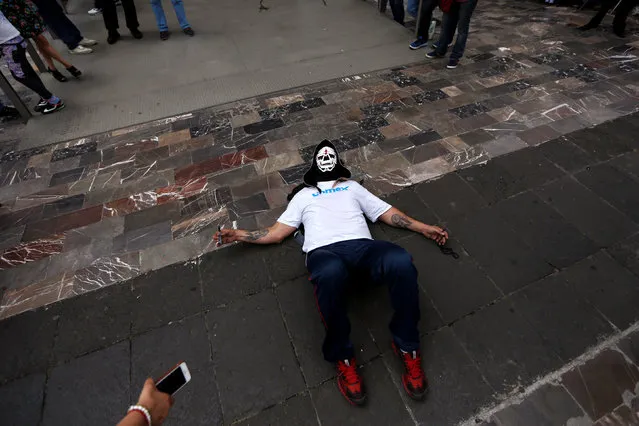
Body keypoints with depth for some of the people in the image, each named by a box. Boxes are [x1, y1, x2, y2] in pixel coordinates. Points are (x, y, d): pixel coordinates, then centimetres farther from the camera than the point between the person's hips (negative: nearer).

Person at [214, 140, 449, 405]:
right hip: (324, 252, -1)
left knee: (401, 262, -34)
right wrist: (237, 234, 23)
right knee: (331, 274, -41)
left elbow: (388, 213, 28)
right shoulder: (303, 195, 32)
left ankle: (406, 346, -8)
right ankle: (342, 357, -13)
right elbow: (276, 233, 27)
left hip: (361, 246, 2)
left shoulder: (352, 187, 34)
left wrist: (425, 228, 20)